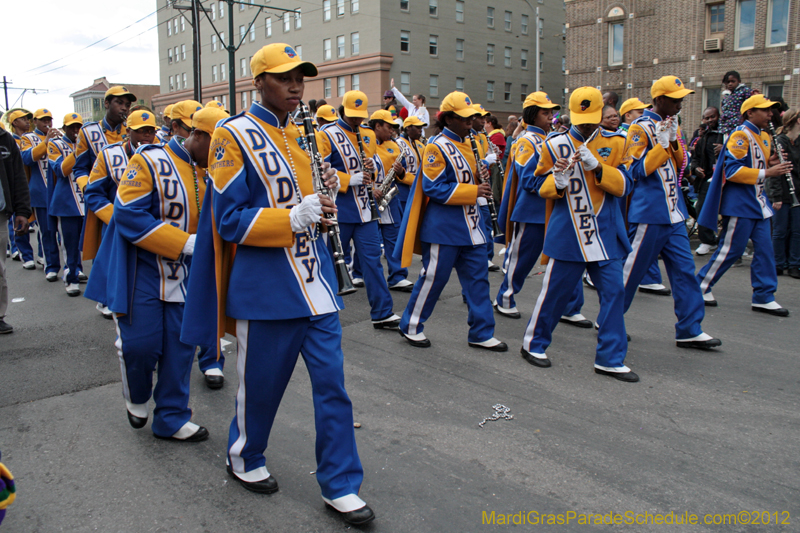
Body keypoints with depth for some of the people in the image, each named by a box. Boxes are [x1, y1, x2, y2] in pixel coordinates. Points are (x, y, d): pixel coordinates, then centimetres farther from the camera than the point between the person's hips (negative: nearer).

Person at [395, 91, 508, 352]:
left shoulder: (469, 143, 14)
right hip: (444, 227, -8)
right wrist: (473, 191, -22)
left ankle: (481, 333, 17)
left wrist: (481, 176, 1)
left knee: (477, 277, 9)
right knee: (433, 277, 2)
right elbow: (434, 187, -19)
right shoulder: (436, 147, -13)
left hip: (471, 224, 8)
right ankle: (411, 326, 20)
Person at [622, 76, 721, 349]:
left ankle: (689, 330, 12)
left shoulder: (671, 125, 13)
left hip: (673, 213, 8)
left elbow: (681, 164, 11)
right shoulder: (640, 127, -10)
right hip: (649, 212, -8)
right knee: (631, 270, 1)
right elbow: (637, 170, -15)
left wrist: (674, 140, -5)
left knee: (684, 269, 6)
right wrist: (661, 144, -19)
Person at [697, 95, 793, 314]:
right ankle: (701, 286, 12)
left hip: (758, 202, 9)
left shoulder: (764, 136, 16)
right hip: (739, 203, -9)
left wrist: (771, 164, 5)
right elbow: (733, 170, -21)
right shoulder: (740, 135, -13)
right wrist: (767, 172, -22)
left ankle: (763, 297, 11)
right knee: (730, 249, -3)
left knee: (764, 249, 6)